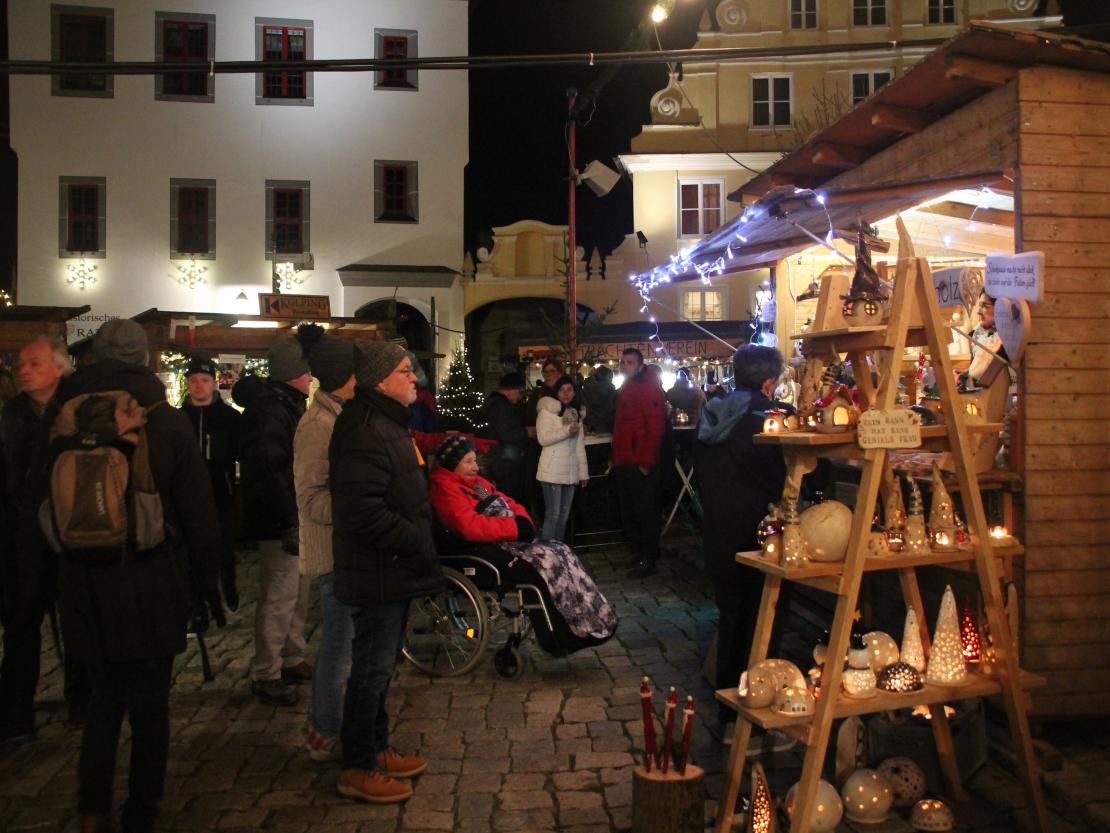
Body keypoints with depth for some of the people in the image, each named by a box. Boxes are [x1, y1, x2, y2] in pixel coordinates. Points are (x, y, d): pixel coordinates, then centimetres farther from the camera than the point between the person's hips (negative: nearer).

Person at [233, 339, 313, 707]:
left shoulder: (288, 405, 16)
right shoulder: (270, 409, -18)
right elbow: (267, 470, -27)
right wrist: (289, 523, -27)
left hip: (296, 518, 11)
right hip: (280, 523, -11)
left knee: (298, 594, 19)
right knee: (279, 598, -4)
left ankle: (292, 660, 32)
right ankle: (265, 675, 6)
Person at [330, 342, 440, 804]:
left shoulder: (387, 423, 14)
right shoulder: (366, 432, -22)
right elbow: (365, 513, -29)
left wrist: (419, 545, 15)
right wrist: (419, 545, -21)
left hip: (395, 571, 10)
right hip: (379, 574, -10)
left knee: (381, 665, 20)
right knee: (373, 668, 1)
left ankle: (377, 748, 35)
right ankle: (357, 769, 16)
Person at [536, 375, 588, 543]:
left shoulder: (576, 413, 18)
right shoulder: (547, 410, -3)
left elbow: (580, 445, 17)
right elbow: (543, 439, -14)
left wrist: (583, 472, 11)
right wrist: (566, 430, -22)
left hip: (570, 472, 6)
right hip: (552, 472, -6)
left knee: (564, 516, 9)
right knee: (553, 515, -8)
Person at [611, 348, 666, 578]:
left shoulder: (650, 389, -9)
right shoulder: (626, 389, 19)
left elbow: (655, 427, -16)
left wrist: (647, 461, -20)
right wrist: (616, 457, 16)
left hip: (641, 464, -9)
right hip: (623, 463, 9)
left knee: (645, 512, -4)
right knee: (628, 512, 14)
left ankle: (648, 560, 2)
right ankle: (637, 553, 24)